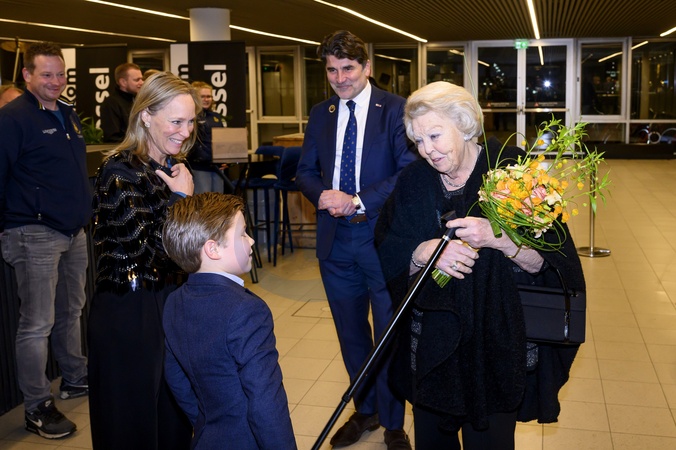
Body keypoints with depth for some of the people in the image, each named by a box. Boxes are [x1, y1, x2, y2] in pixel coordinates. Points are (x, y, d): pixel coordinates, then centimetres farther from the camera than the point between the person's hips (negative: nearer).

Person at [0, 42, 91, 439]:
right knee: (38, 324, -3)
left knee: (71, 311, 19)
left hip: (73, 231, 8)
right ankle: (38, 407, 8)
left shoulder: (69, 115, 13)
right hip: (35, 234, -8)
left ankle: (76, 379, 35)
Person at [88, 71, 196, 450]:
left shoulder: (174, 166, 7)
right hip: (131, 311, -7)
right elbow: (146, 251, -21)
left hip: (173, 299, 7)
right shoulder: (121, 171, -17)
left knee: (177, 410, 16)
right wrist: (180, 197, -16)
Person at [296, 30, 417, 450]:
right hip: (336, 239, 5)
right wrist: (323, 194, -11)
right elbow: (306, 171, 11)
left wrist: (358, 201, -20)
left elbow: (410, 171, -15)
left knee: (389, 334, 7)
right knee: (351, 333, 17)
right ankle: (365, 410, 37)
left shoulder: (396, 109, -8)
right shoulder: (320, 114, 9)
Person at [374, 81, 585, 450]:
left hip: (498, 344, -3)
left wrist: (498, 239, -32)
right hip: (432, 344, 4)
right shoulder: (413, 181, 1)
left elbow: (547, 262, -15)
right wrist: (425, 252, -22)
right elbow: (390, 259, -2)